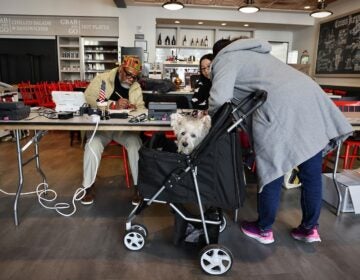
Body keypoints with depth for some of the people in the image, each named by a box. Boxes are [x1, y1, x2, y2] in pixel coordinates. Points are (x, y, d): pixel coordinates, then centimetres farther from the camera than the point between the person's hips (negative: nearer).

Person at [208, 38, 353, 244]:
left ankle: (264, 230, 25)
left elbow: (220, 98, -7)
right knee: (312, 174, 15)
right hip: (312, 97, 8)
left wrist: (212, 119, 12)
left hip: (279, 108, -8)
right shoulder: (255, 53, 35)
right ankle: (310, 228, 31)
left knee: (272, 173, 7)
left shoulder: (225, 59, 11)